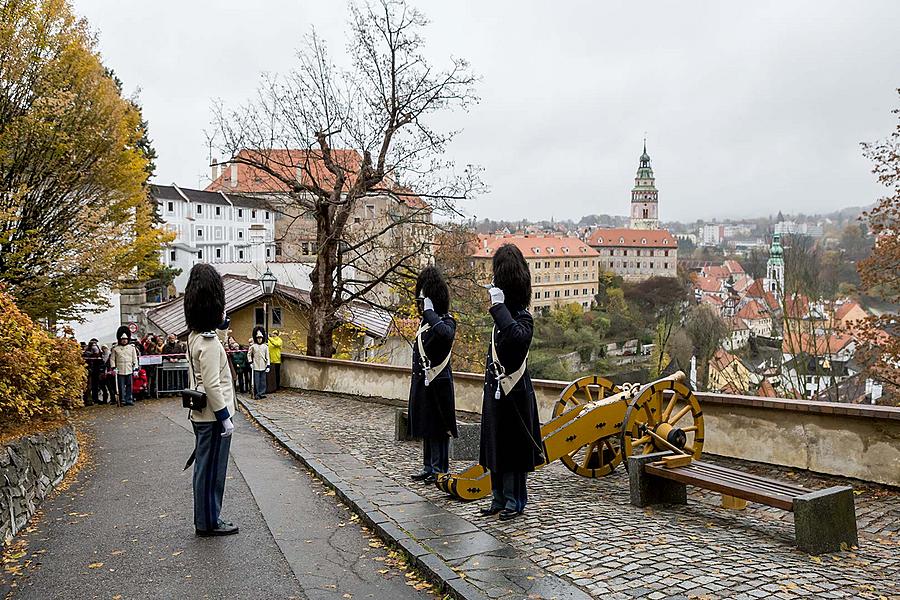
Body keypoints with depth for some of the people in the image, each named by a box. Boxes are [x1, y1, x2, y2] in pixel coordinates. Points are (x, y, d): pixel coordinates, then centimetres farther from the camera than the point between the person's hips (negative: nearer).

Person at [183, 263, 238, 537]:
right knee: (212, 470, 1)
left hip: (201, 416, 10)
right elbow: (212, 385, -23)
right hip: (212, 418, -10)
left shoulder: (195, 336, 10)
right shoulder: (209, 342, -21)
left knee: (205, 467, 16)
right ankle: (209, 522, 12)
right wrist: (225, 417, -18)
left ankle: (206, 519, 26)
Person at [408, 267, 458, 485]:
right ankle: (429, 468, 24)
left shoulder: (446, 321, -11)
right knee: (425, 427, 14)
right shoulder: (425, 322, 13)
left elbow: (446, 334, -38)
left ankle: (440, 470, 7)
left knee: (438, 428, -1)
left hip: (438, 383, -9)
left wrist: (430, 312, -28)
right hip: (422, 383, 9)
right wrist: (415, 381, 21)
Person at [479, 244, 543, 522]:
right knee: (496, 447, 15)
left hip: (514, 394, -8)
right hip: (497, 392, 9)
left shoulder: (522, 318, -16)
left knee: (512, 449, 3)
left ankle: (514, 502, 16)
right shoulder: (504, 315, 8)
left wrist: (498, 306, -34)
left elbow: (517, 336, -40)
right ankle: (499, 499, 27)